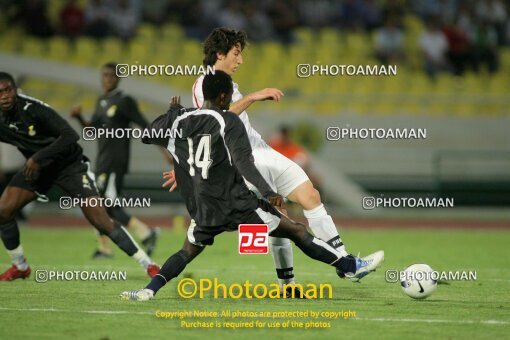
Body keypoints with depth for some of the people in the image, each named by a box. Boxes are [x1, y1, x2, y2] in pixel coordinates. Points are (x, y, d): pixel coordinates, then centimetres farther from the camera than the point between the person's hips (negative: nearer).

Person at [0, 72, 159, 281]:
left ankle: (148, 265, -6)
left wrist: (38, 158, -32)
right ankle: (19, 267, 11)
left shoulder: (32, 109, -27)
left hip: (69, 164, -6)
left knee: (101, 221, -15)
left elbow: (70, 136, -29)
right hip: (35, 167, 6)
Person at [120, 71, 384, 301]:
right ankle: (350, 267, 5)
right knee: (296, 231, 2)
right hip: (236, 204, -5)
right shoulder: (229, 122, -9)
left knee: (188, 251, 27)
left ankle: (148, 291, 7)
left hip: (202, 209, 5)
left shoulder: (179, 120, 6)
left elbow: (146, 136, 22)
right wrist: (269, 194, -25)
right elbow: (244, 163, -20)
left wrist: (172, 112, 35)